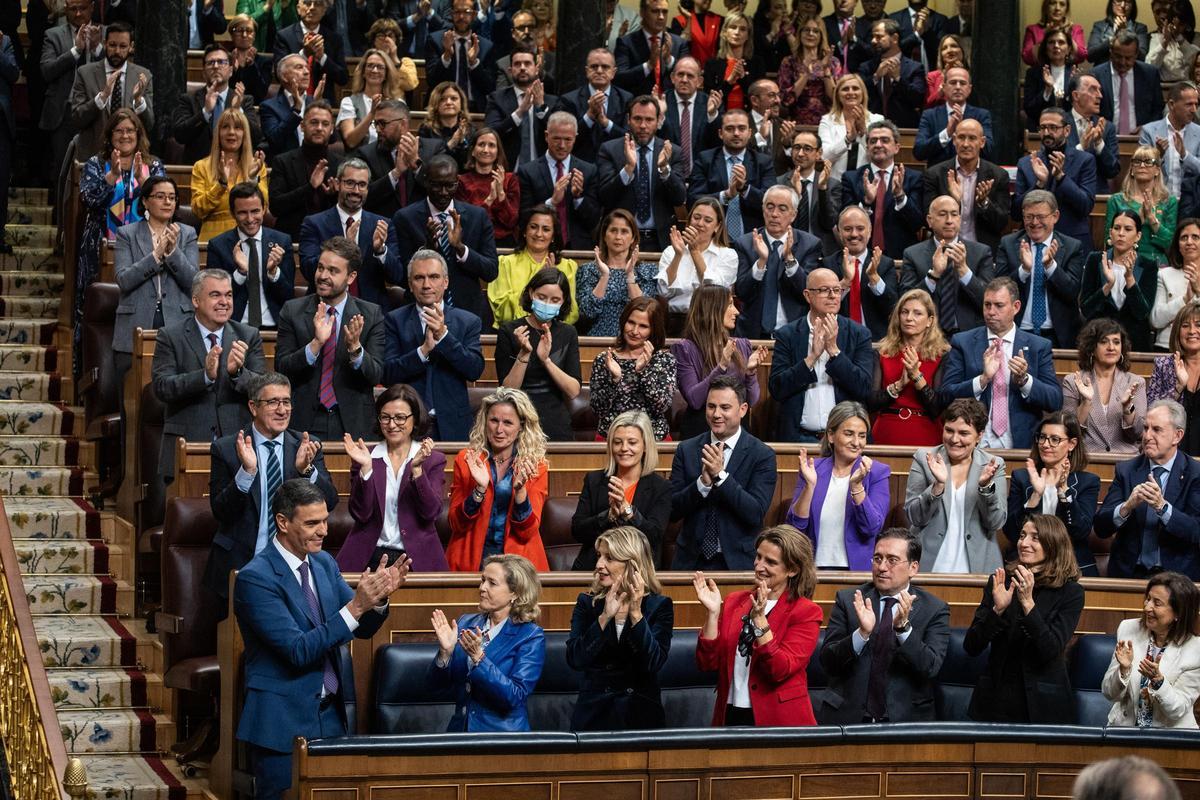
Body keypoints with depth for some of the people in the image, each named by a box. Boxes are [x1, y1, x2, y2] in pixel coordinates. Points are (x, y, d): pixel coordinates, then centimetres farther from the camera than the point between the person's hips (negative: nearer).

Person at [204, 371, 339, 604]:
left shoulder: (306, 446, 6)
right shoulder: (225, 449, 0)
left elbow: (330, 502, -3)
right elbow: (220, 512, -6)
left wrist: (306, 469, -21)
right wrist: (246, 471, -21)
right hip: (240, 564, -1)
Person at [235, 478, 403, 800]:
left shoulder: (325, 564, 6)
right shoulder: (255, 578, -16)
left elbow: (362, 629, 10)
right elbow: (298, 650, -22)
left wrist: (379, 597, -12)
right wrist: (355, 606, -28)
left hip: (330, 714, 7)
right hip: (283, 722, -7)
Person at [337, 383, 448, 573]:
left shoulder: (433, 460, 8)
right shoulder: (367, 457, 9)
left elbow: (431, 512, -4)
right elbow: (360, 513, 0)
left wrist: (417, 468, -14)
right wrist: (366, 468, -11)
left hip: (416, 560, 0)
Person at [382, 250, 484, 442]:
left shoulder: (468, 322, 5)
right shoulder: (395, 320, 4)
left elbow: (475, 370, -7)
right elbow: (387, 374, -5)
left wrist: (443, 336, -18)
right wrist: (423, 350, -19)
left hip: (452, 427, 0)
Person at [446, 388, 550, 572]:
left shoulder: (535, 466, 4)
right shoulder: (466, 460, 4)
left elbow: (527, 532, -1)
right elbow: (457, 525, -1)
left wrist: (520, 488, -16)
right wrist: (480, 489, -16)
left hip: (517, 560, 0)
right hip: (472, 559, 0)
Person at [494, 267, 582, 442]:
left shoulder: (567, 334, 4)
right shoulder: (509, 331, -4)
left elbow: (574, 392, -5)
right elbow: (507, 391, -8)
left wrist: (546, 360, -17)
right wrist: (524, 354, -21)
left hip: (557, 427, 2)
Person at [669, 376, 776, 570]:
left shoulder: (762, 455, -4)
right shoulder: (686, 450, 4)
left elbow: (756, 515, -14)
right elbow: (672, 511, -2)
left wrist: (720, 475, -20)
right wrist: (703, 482, -18)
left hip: (738, 561, -2)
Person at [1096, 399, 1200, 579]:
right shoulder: (1127, 470, 8)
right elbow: (1100, 529, 1)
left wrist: (1162, 507, -23)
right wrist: (1127, 506, -18)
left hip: (1176, 575, -2)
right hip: (1128, 571, 2)